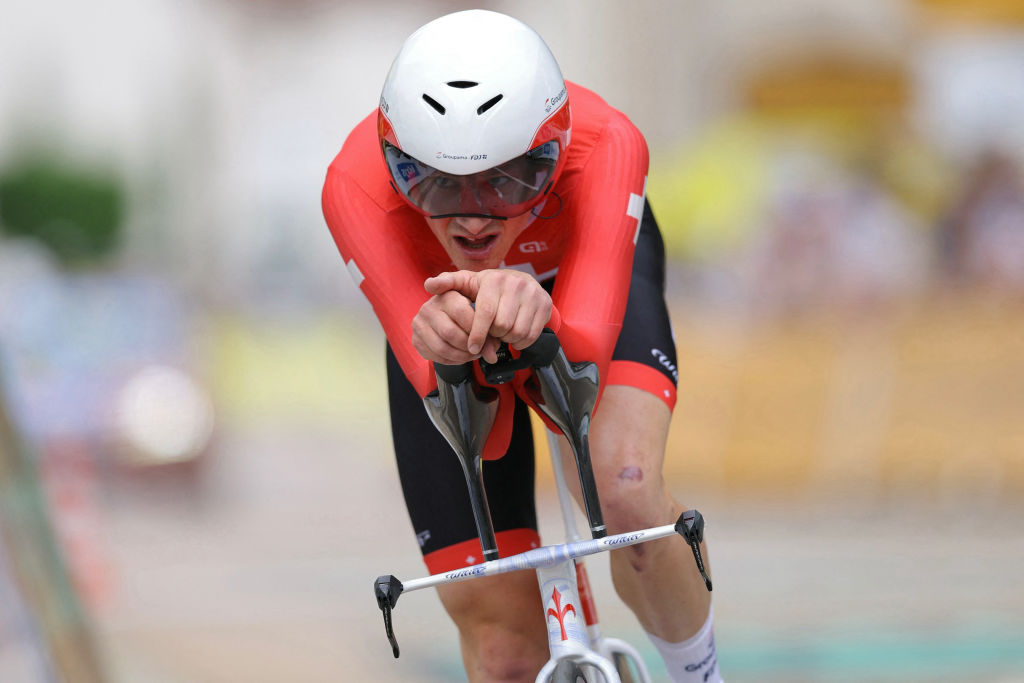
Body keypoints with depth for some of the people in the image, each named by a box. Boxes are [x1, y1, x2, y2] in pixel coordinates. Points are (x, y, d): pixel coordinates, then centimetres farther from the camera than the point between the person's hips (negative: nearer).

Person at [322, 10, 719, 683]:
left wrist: (538, 316, -73)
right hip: (435, 290, 1)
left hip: (580, 278, -1)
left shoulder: (605, 146, -41)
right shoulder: (357, 186, -41)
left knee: (624, 493, -32)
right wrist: (446, 345, -67)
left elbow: (585, 351, -51)